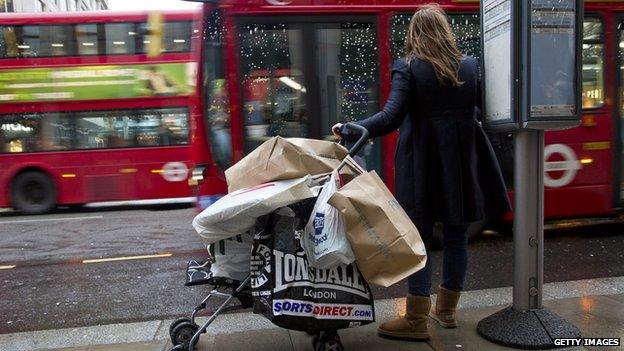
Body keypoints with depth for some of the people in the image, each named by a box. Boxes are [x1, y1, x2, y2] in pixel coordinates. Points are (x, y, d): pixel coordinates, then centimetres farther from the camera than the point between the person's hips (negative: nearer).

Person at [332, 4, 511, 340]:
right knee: (456, 237, 14)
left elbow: (391, 117, -18)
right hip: (462, 165, 4)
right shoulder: (470, 66, 3)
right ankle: (446, 308, 30)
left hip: (422, 166, -4)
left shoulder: (408, 68, -9)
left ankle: (416, 319, 10)